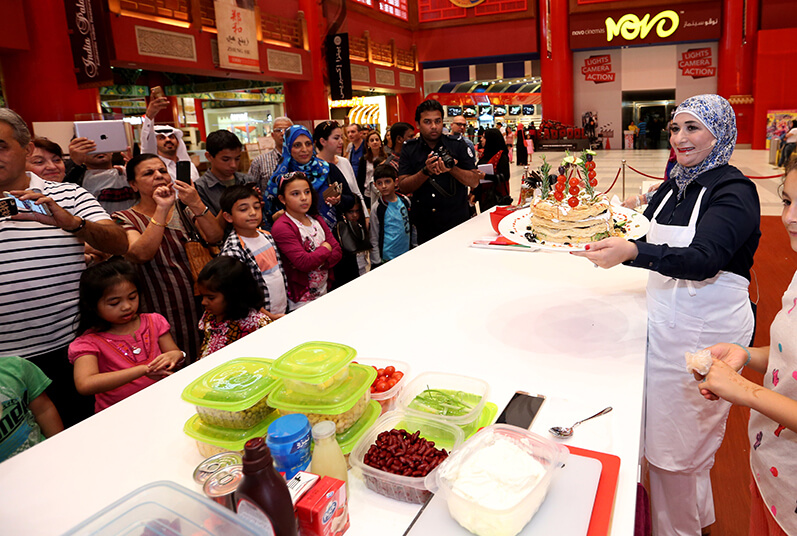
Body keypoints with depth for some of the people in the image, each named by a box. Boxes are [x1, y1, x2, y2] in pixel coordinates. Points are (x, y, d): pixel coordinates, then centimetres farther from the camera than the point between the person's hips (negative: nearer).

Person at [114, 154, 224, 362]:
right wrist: (161, 209, -22)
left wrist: (196, 205, -18)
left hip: (201, 310, 3)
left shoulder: (182, 210, 11)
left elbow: (215, 237, -5)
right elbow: (140, 255, -20)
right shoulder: (125, 219, 0)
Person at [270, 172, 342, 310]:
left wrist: (316, 262, -16)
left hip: (324, 293, 7)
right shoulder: (281, 227, -15)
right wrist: (325, 248, -8)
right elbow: (304, 262, -24)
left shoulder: (317, 220, 9)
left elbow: (337, 252, 2)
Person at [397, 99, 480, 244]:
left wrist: (451, 169, -19)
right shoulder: (409, 149, 4)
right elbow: (403, 187, -4)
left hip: (457, 224, 0)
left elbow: (475, 182, -2)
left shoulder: (458, 145, 3)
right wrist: (426, 171, -19)